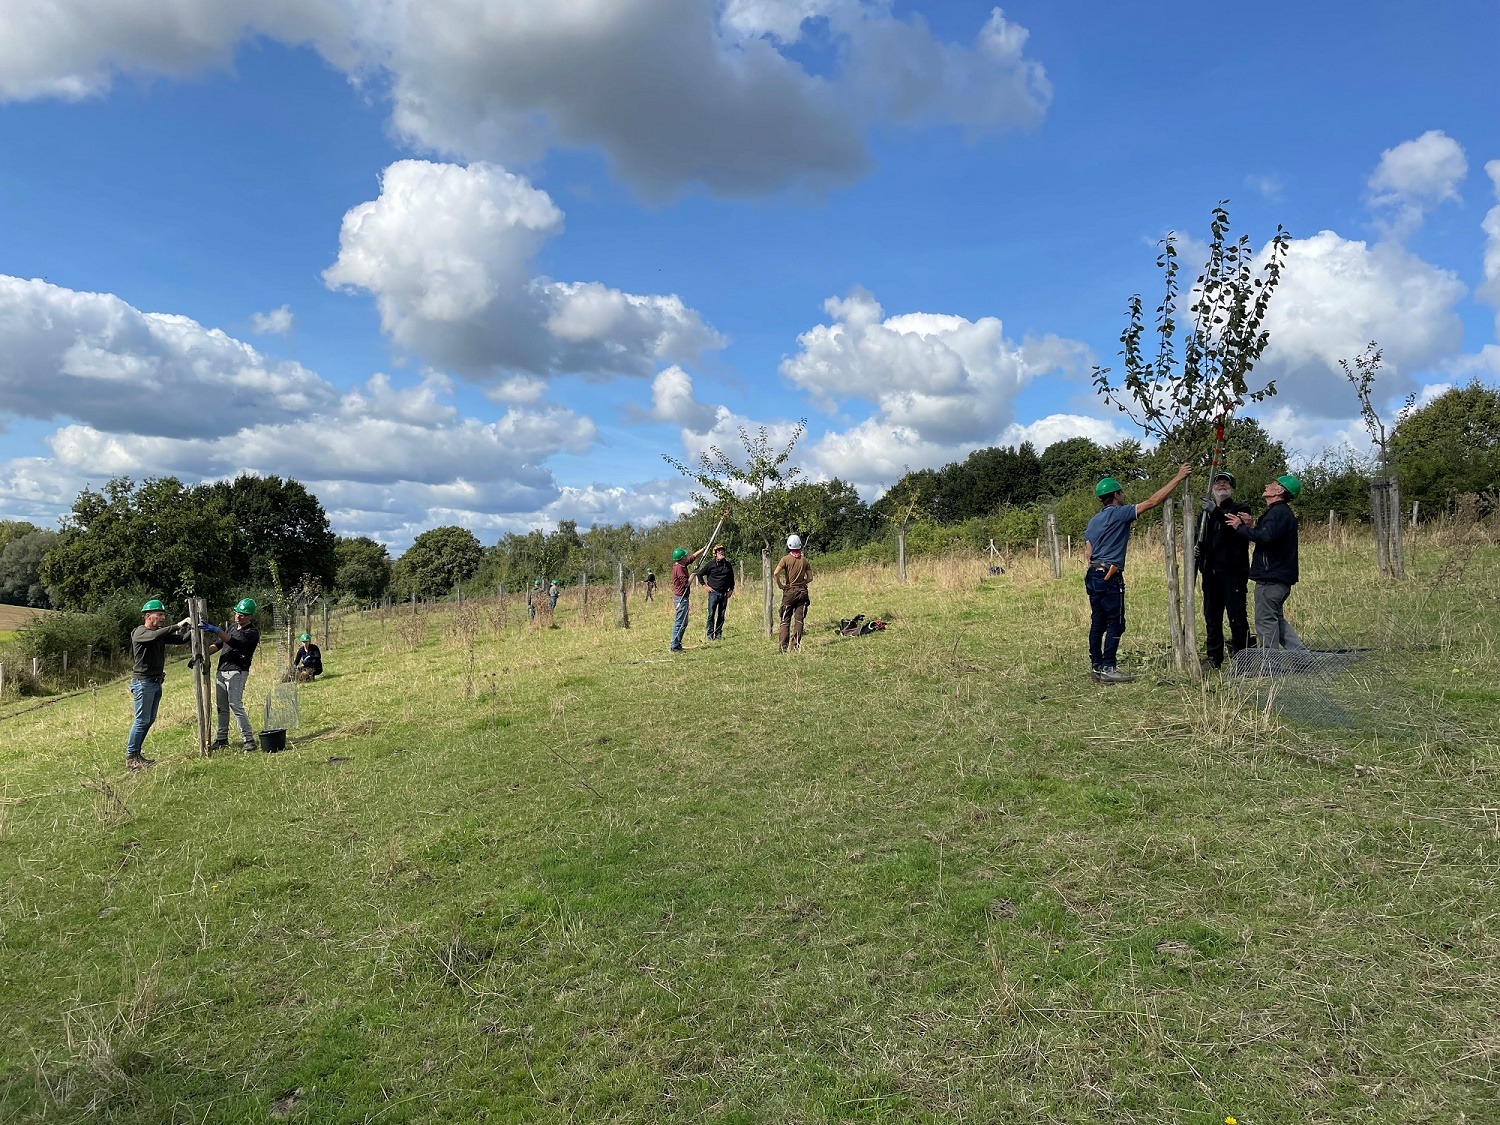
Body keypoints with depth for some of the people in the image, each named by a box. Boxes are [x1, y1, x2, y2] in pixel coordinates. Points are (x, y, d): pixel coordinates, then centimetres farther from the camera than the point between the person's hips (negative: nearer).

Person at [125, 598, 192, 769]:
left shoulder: (161, 633, 14)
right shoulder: (140, 632, -10)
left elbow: (181, 639, 11)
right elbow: (155, 636, -31)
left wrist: (192, 630, -7)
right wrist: (178, 625, -32)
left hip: (156, 683, 9)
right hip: (143, 682, -9)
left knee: (149, 720, 11)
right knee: (142, 720, -8)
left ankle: (137, 753, 19)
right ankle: (131, 758, -3)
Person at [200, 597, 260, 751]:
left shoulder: (252, 632, -8)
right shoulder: (232, 627, 19)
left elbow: (235, 642, -25)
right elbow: (217, 644, 17)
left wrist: (216, 630, -36)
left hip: (237, 672, -8)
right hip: (221, 671, 8)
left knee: (235, 704, -16)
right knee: (221, 707, 11)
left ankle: (248, 739, -14)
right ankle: (222, 739, 21)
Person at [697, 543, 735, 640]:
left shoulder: (728, 564, 10)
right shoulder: (710, 564, -2)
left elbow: (732, 578, 21)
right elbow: (700, 574, 4)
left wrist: (731, 589, 13)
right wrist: (705, 585, -2)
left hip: (724, 593, 3)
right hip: (713, 592, -3)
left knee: (721, 615, 6)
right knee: (711, 615, -4)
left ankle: (718, 634, 13)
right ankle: (710, 634, 1)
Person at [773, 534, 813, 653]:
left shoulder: (786, 559, -6)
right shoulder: (804, 560, 4)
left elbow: (775, 573, -18)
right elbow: (810, 577, 4)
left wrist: (780, 585, -6)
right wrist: (802, 583, 12)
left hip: (789, 591, -2)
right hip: (802, 591, 2)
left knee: (785, 620, 3)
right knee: (799, 619, 4)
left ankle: (783, 646, -2)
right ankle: (796, 644, -1)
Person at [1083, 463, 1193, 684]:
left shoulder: (1094, 521, 17)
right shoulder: (1119, 513, -7)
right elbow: (1152, 501, -9)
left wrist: (1092, 575, 19)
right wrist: (1178, 478, -3)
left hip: (1093, 575, 9)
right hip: (1110, 576, -8)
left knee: (1098, 622, 10)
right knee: (1115, 623, -4)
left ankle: (1096, 666, 11)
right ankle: (1107, 668, -5)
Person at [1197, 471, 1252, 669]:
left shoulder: (1240, 509, 3)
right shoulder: (1206, 513, 18)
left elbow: (1237, 530, -18)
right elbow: (1200, 541, 23)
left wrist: (1216, 512, -29)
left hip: (1233, 571, -5)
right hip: (1210, 572, 5)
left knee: (1236, 616, -6)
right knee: (1211, 618, 8)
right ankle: (1213, 659, 16)